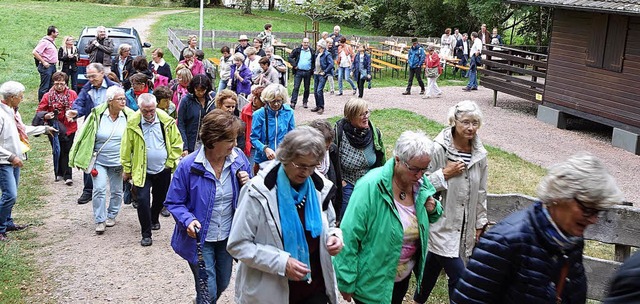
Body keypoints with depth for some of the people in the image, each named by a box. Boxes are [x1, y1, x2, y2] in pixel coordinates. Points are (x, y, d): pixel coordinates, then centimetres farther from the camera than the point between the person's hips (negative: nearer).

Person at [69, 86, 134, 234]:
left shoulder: (128, 116, -5)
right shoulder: (97, 115, -9)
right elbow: (85, 136, -3)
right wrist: (82, 159, -3)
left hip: (118, 162, 2)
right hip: (99, 161, -2)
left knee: (116, 191, 11)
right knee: (99, 189, -9)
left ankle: (111, 215, 31)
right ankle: (100, 220, 3)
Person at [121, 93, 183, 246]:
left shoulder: (167, 121, -10)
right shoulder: (133, 123, -13)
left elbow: (176, 143, -1)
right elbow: (127, 148, -6)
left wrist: (171, 162, -4)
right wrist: (126, 169, -1)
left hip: (163, 169, 2)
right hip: (142, 170, -2)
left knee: (160, 198, 18)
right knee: (143, 200, -12)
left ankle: (154, 219, 47)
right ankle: (146, 234, 1)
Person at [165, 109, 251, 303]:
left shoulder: (238, 158, -9)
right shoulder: (188, 166, -20)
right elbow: (173, 203, -9)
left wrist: (248, 184, -18)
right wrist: (188, 220, -27)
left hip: (228, 236, 4)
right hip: (199, 238, -4)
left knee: (222, 284, 23)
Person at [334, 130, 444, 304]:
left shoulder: (422, 184, -7)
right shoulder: (370, 186, -28)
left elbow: (426, 220, 12)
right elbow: (349, 236, -25)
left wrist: (433, 210, -12)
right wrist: (346, 282, -20)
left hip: (404, 275, 6)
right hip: (373, 282, -6)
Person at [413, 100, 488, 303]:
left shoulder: (479, 154, 2)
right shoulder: (438, 149, -15)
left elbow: (481, 192, 10)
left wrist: (480, 224, 12)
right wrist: (445, 174, -20)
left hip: (464, 225, 6)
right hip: (441, 223, -5)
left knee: (434, 265, 19)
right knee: (458, 273, -9)